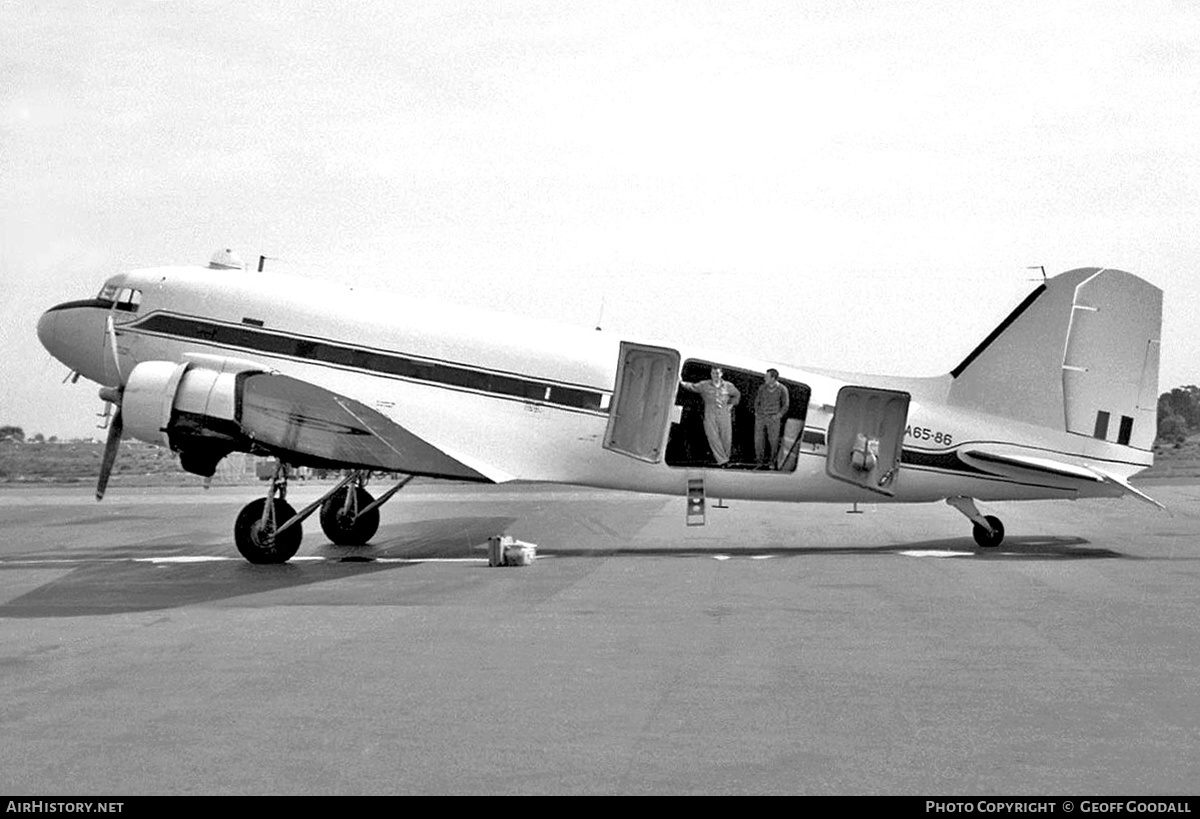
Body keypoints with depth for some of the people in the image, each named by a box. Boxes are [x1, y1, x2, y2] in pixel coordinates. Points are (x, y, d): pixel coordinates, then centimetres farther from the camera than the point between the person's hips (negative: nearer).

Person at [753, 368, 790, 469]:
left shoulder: (782, 389, -4)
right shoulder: (762, 388, 4)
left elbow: (786, 405, 3)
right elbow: (757, 400, 17)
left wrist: (779, 415, -6)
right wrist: (756, 412, 7)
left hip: (773, 418, -3)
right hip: (760, 417, 3)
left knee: (773, 440, 0)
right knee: (758, 439, -1)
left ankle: (771, 461, 11)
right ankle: (759, 460, 9)